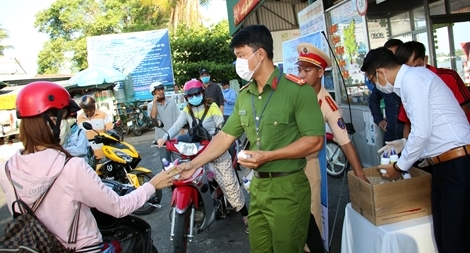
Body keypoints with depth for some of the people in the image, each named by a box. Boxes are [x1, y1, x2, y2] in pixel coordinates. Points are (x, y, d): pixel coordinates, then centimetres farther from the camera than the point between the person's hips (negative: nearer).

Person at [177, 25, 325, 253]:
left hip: (287, 187, -6)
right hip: (258, 186, 6)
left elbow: (315, 141, -16)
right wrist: (194, 164, 3)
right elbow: (225, 136, 10)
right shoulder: (244, 96, 7)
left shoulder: (297, 90, -14)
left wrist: (268, 155, -22)